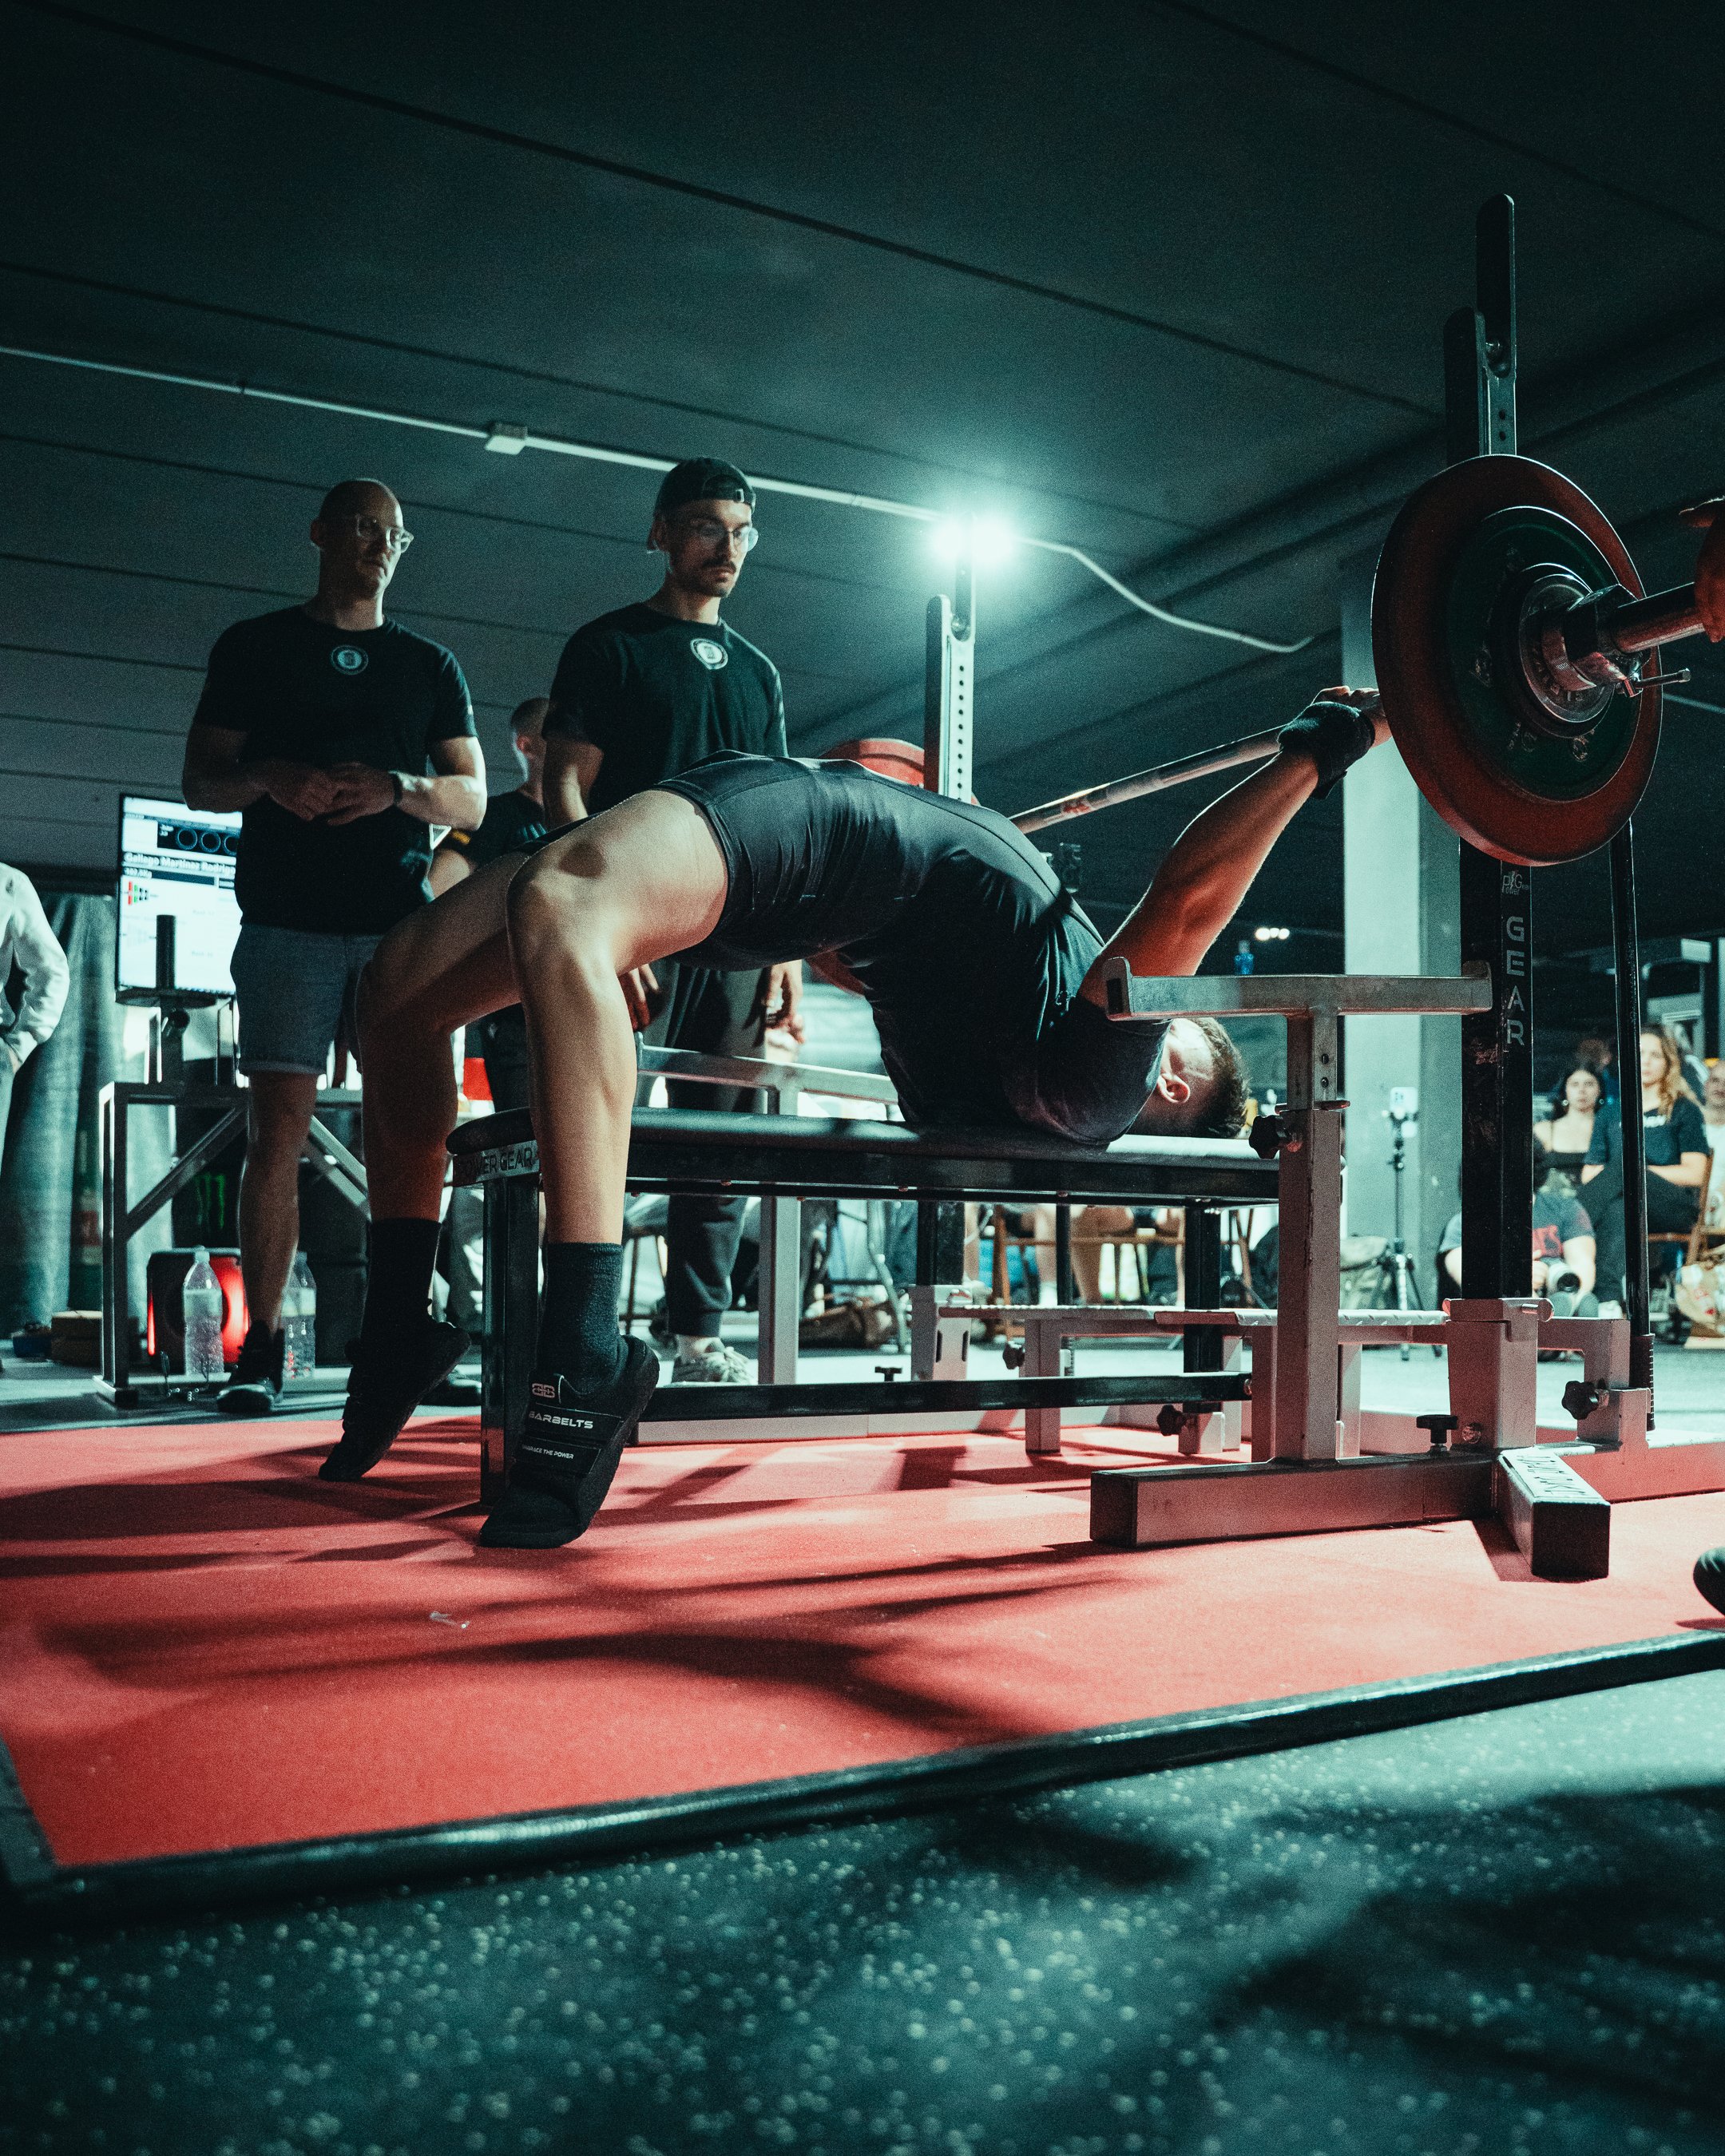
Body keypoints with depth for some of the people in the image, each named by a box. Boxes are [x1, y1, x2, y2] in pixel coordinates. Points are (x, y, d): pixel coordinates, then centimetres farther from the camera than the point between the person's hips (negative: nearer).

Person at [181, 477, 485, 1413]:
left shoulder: (429, 665, 19)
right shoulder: (255, 647, 15)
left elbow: (472, 799, 11)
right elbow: (199, 779, 10)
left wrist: (397, 789, -10)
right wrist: (269, 778, -13)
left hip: (401, 921, 2)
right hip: (290, 918, -1)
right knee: (278, 1127, -8)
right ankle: (260, 1350, -5)